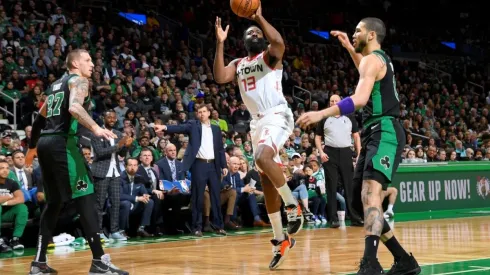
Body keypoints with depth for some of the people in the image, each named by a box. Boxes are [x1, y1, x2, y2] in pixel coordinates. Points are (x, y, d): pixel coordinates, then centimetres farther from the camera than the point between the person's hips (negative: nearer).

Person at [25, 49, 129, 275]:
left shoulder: (55, 85, 25)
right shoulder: (78, 80, -1)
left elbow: (39, 118, 30)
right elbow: (74, 108, -22)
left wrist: (32, 147, 40)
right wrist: (96, 128, -33)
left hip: (45, 143, 9)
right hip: (63, 143, -9)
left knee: (53, 202, 16)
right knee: (85, 199, -10)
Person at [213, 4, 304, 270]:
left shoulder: (270, 55, 4)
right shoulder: (238, 64, 19)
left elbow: (279, 42, -21)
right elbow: (219, 77, -1)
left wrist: (259, 17, -17)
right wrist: (220, 43, -3)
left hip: (277, 116, -7)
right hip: (257, 121, 7)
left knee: (263, 158, -33)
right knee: (266, 181, 6)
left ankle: (293, 205, -14)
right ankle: (280, 240, 13)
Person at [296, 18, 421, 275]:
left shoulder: (372, 59, -8)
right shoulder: (379, 59, 21)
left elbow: (360, 99, -24)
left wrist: (321, 114, -30)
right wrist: (350, 49, 39)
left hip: (384, 133, -10)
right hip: (374, 135, 10)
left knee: (370, 195, -27)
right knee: (360, 201, 11)